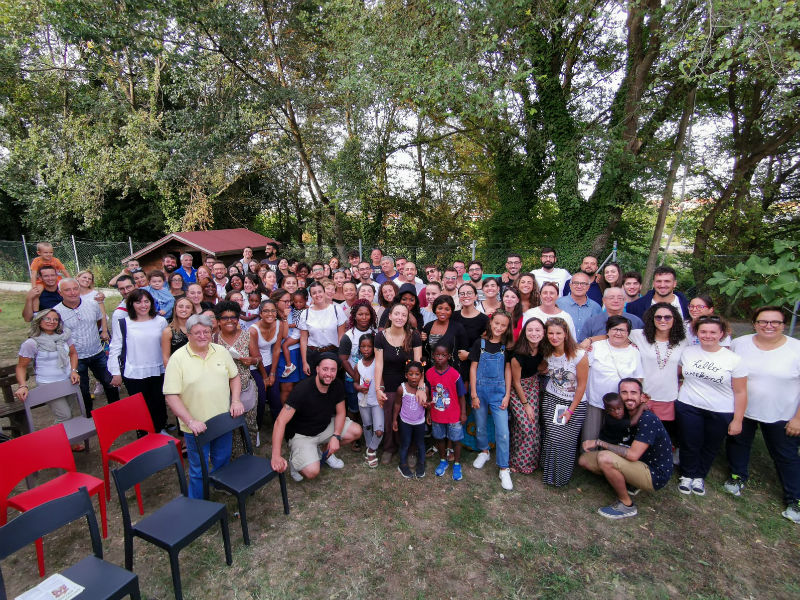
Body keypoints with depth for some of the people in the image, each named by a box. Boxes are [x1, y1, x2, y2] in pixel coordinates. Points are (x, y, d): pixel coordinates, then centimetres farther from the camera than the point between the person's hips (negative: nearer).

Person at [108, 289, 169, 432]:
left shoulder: (161, 321, 2)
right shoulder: (122, 324, -4)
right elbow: (114, 349, -1)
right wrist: (116, 373, -2)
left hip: (158, 372, 2)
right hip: (133, 374, -2)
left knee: (159, 403, 14)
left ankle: (160, 429, 34)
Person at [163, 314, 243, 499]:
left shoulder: (221, 351, 1)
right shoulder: (178, 358, -12)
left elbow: (234, 377, 11)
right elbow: (171, 395, -14)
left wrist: (236, 400, -3)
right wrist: (190, 421, -21)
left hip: (224, 421, 4)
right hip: (196, 426, -4)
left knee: (222, 461, 23)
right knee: (198, 469, 11)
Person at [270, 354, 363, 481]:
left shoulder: (337, 386, -13)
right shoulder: (302, 389, -30)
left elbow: (340, 413, 0)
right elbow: (281, 421, -32)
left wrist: (336, 436, -16)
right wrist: (276, 456, -40)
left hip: (325, 426, 6)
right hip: (301, 434, -6)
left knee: (356, 431, -10)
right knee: (312, 472, -26)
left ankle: (326, 453, 13)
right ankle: (295, 459, 9)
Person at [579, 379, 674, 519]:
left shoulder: (648, 419, -23)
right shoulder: (625, 414, 5)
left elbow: (633, 454, -28)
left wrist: (599, 443, -22)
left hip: (656, 476, -8)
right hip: (640, 466, 8)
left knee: (604, 458, -31)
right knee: (584, 459, -1)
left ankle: (626, 505, -9)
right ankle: (629, 483, 11)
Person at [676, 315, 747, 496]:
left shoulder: (734, 359, -8)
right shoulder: (688, 352, -2)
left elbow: (740, 392, -5)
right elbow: (678, 374, 16)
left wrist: (737, 420, -5)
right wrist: (679, 390, 6)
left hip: (721, 413, -1)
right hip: (688, 407, 1)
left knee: (710, 447, 14)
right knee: (690, 445, 9)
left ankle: (699, 477, 35)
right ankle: (687, 476, 31)